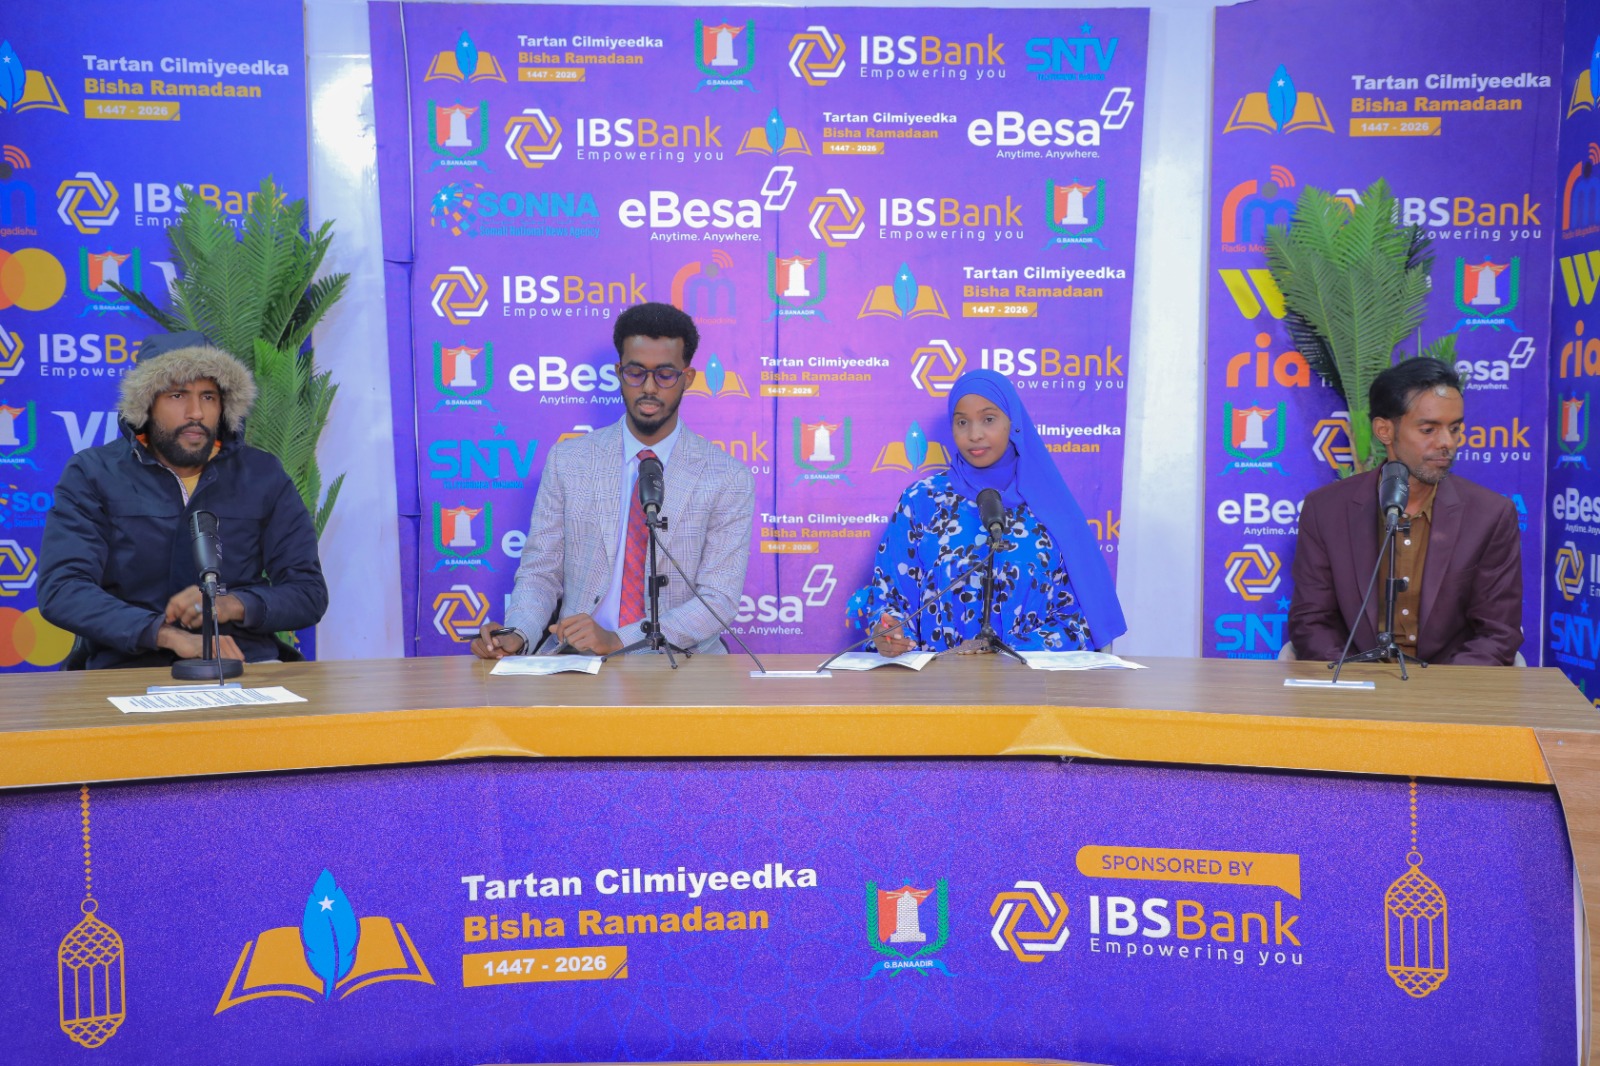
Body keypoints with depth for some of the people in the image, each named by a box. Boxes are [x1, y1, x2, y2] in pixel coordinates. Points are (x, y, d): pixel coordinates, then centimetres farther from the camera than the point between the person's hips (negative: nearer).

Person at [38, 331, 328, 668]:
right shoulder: (93, 474, 4)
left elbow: (310, 592, 6)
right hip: (129, 668, -1)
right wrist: (168, 634, -22)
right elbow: (60, 589, -8)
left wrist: (234, 605, -14)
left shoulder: (263, 476, 8)